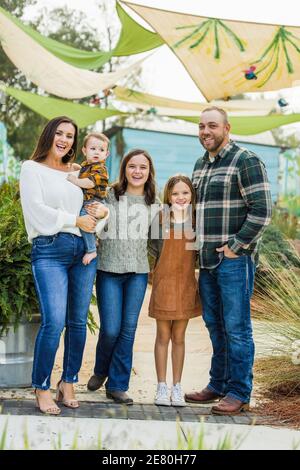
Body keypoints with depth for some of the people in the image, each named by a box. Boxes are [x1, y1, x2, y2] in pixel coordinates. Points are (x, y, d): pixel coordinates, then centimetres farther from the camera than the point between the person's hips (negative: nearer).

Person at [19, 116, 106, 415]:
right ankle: (42, 388, 0)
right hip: (49, 250, -5)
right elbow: (38, 211, -7)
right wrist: (75, 220, -5)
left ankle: (68, 383, 18)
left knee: (78, 322, 5)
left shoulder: (76, 173, 19)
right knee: (53, 321, -15)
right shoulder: (32, 169, 5)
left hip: (83, 250, 5)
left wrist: (98, 212, -3)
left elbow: (94, 205, 20)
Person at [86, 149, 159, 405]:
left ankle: (118, 385, 17)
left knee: (128, 329, 4)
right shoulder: (109, 195, -3)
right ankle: (100, 371, 28)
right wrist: (92, 216, -20)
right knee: (111, 329, -2)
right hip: (109, 270, -3)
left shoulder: (153, 202, 8)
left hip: (138, 272, 3)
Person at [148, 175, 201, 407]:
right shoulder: (162, 218, -6)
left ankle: (177, 388, 20)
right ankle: (162, 387, 18)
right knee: (163, 337, 7)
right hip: (164, 283, -2)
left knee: (179, 338, 10)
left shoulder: (196, 220, 1)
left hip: (187, 285, 2)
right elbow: (153, 244, 4)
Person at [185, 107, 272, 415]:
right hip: (207, 260, 8)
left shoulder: (246, 161, -7)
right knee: (214, 325, 14)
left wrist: (235, 246, -15)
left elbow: (262, 210, -13)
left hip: (234, 259, -7)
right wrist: (197, 244, 14)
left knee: (236, 327, -2)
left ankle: (239, 393, 9)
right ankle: (218, 385, 26)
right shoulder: (200, 164, 17)